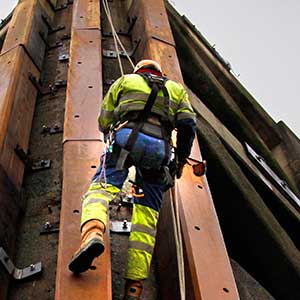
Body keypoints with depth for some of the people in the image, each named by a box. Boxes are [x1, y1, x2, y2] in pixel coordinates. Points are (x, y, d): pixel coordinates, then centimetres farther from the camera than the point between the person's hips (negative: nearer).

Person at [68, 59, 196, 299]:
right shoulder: (176, 89, 30)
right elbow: (188, 124, 12)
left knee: (101, 187, -12)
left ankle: (92, 234, -47)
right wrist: (181, 159, 21)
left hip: (127, 137, -1)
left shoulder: (125, 81, 26)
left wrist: (111, 137, 45)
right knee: (147, 214, -1)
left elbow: (103, 121, 23)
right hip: (160, 148, 2)